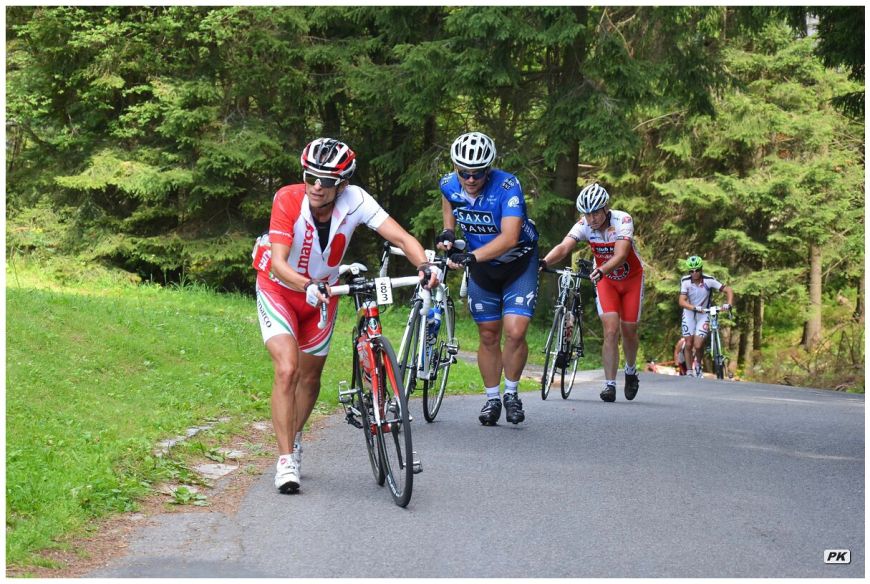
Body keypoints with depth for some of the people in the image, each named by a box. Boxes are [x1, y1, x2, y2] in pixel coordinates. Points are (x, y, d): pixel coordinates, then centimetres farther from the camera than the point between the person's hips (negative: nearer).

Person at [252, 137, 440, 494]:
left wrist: (424, 266, -47)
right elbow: (278, 262, -37)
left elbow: (401, 237, -28)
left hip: (323, 294, 3)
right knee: (287, 370, -21)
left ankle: (295, 439, 42)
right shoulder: (288, 200, -30)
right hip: (280, 289, -3)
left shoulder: (355, 200, -24)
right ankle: (286, 460, -14)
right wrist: (307, 286, -55)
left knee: (311, 376, 15)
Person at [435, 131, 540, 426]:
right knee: (488, 335, 7)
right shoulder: (449, 184, -15)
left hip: (518, 262, -4)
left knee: (515, 332, -15)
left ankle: (511, 393, 6)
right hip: (481, 267, 4)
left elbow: (509, 237, -38)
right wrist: (447, 231, -6)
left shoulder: (506, 186, -30)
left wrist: (472, 256, -48)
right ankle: (492, 398, 21)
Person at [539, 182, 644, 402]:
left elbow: (620, 255, -43)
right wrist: (544, 262, -55)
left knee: (629, 331, 5)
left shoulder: (623, 220, -29)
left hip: (631, 278, -2)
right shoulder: (584, 225, -20)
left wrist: (601, 271, -61)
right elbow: (563, 247, -35)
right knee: (610, 330, -13)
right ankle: (609, 385, -11)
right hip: (606, 280, 2)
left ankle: (630, 371, 34)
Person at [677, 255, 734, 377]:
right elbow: (682, 301, -22)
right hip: (689, 313, 1)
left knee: (698, 345, -12)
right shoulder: (685, 281, -16)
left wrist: (729, 304, -34)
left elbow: (729, 290, -17)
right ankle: (689, 371, 17)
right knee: (689, 344, -1)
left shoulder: (709, 280, -19)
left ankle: (698, 365, 18)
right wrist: (694, 307, -39)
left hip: (704, 314, -1)